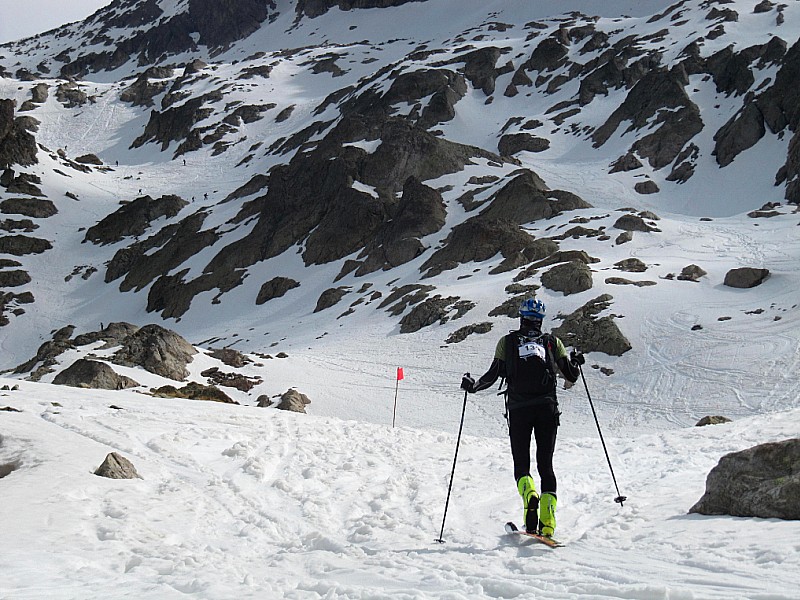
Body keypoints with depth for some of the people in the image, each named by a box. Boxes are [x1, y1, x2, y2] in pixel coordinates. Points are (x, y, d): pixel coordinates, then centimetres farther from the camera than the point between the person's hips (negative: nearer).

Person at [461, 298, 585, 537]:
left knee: (521, 464, 6)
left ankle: (530, 496, -28)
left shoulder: (507, 342, 7)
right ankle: (547, 524, -5)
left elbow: (494, 374, 0)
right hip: (547, 409, 1)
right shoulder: (552, 342, 10)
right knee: (545, 465, 6)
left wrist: (473, 386, 15)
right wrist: (576, 361, 29)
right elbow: (572, 376, 8)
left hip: (518, 410, -1)